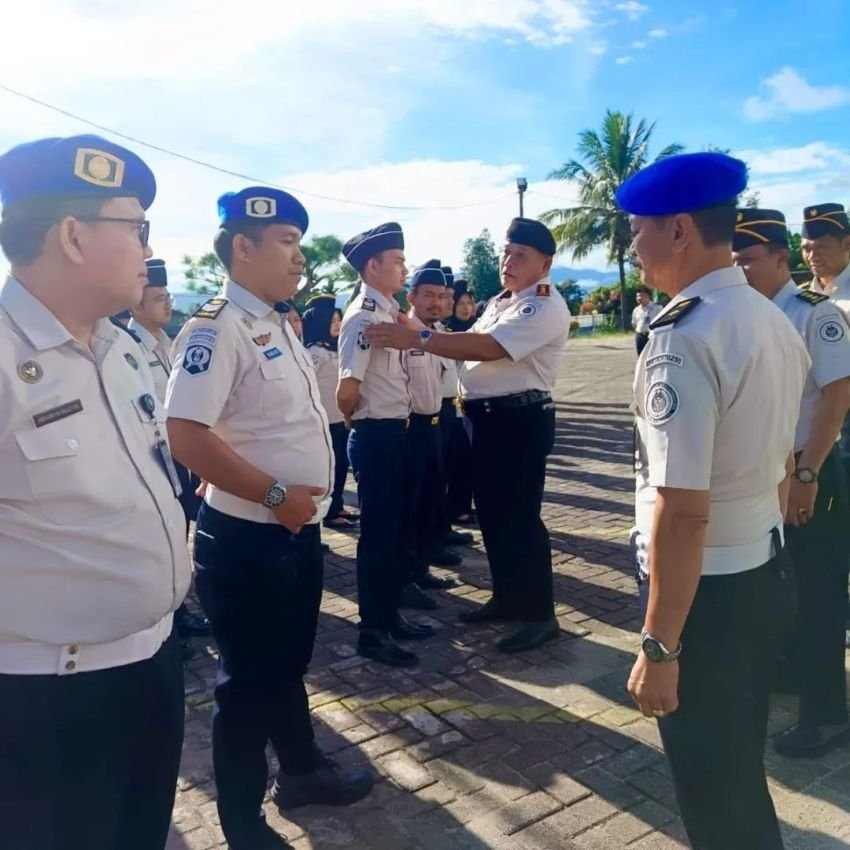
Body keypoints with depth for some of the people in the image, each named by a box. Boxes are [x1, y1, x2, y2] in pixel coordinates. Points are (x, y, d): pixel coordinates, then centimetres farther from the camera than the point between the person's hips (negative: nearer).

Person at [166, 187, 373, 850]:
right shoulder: (217, 329, -18)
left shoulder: (278, 325, 11)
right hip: (248, 537, -8)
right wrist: (276, 494, -22)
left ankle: (302, 770, 45)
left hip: (298, 529, 9)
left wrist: (301, 498, 12)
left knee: (289, 662, 24)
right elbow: (186, 434, -27)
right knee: (249, 678, 8)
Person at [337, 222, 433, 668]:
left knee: (397, 528, 18)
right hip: (376, 437, -9)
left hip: (396, 433, 9)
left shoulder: (390, 312, 11)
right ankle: (372, 631, 17)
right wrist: (365, 425, -5)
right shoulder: (363, 317, -17)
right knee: (377, 532, 2)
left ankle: (390, 615, 33)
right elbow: (347, 393, -23)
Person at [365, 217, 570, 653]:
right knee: (491, 512, 15)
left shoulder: (545, 306, -15)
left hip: (521, 418, -9)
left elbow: (489, 347, -27)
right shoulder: (500, 302, 18)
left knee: (520, 516, -4)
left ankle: (540, 614, 10)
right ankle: (506, 597, 30)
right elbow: (471, 346, 16)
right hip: (486, 416, 9)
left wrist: (417, 338, -30)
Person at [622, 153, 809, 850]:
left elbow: (683, 511, -27)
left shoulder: (682, 339, -24)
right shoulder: (777, 322, 5)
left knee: (712, 792, 14)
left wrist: (661, 646, -21)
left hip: (707, 591, -8)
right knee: (742, 771, 28)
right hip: (771, 575, 9)